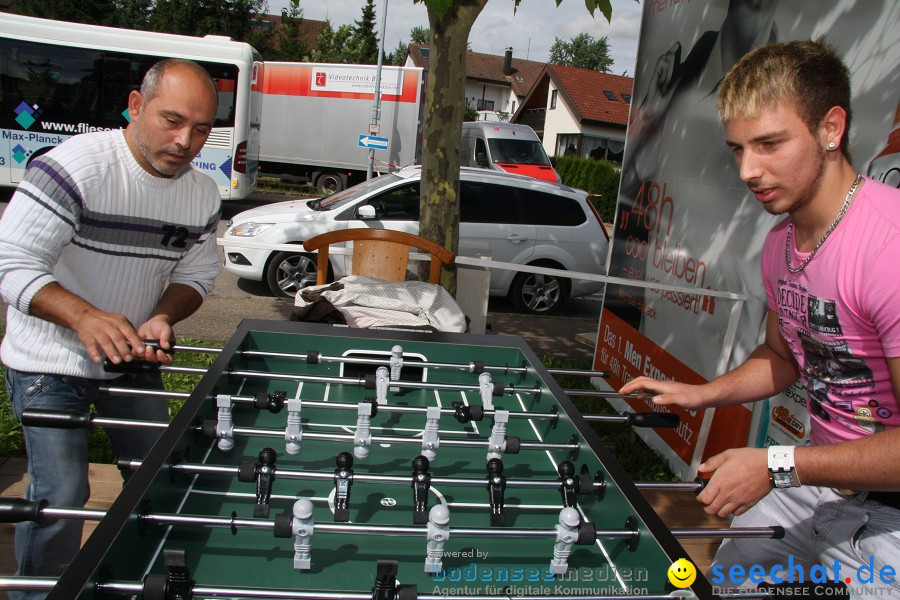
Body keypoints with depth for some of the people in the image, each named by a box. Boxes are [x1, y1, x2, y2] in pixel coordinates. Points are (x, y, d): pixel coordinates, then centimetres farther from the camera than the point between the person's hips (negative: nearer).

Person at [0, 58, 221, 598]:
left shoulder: (203, 195, -4)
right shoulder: (75, 168, -23)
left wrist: (163, 318, -17)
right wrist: (84, 316, -40)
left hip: (134, 358, 6)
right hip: (50, 364, -5)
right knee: (60, 494, -5)